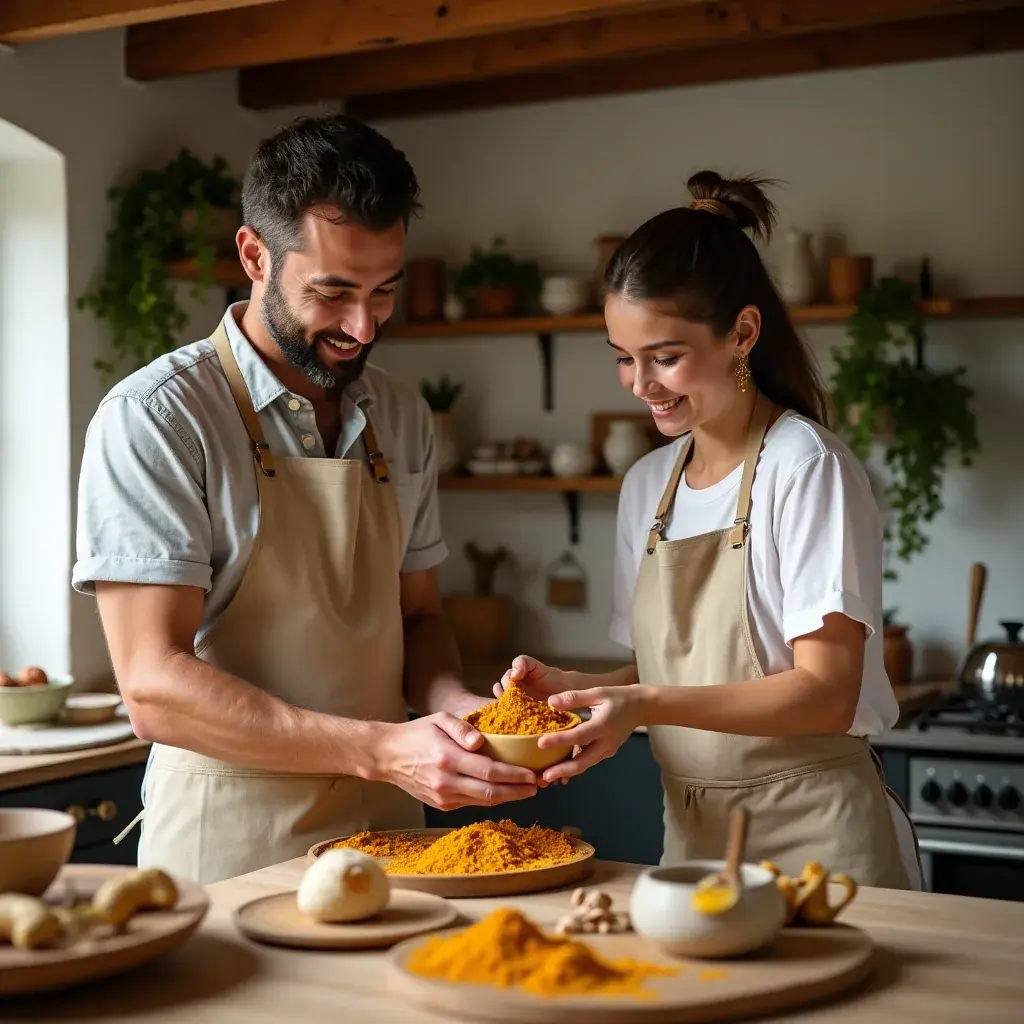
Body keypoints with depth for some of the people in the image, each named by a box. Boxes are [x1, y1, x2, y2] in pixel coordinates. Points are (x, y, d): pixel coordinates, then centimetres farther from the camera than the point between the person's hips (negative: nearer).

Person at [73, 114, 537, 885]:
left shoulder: (402, 418, 8)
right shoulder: (157, 417, -11)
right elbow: (154, 686, -16)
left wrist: (449, 705, -5)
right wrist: (382, 749, -24)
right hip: (234, 856, -4)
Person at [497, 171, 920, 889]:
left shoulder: (806, 468, -12)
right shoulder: (647, 485, 9)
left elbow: (825, 693, -17)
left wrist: (645, 706, -26)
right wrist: (571, 688, -5)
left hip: (814, 836, -6)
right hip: (692, 833, 6)